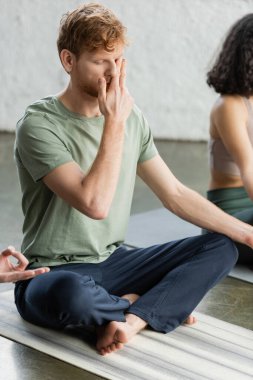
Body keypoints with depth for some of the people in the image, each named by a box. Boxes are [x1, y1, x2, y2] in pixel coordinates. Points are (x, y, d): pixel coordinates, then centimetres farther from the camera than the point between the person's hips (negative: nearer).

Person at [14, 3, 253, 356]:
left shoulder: (131, 117, 3)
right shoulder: (39, 125, -16)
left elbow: (175, 194, 8)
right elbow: (95, 204, -27)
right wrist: (114, 123, -23)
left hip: (114, 262, 6)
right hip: (55, 273, -6)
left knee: (221, 248, -4)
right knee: (73, 294, -41)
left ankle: (133, 318, -22)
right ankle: (153, 305, -8)